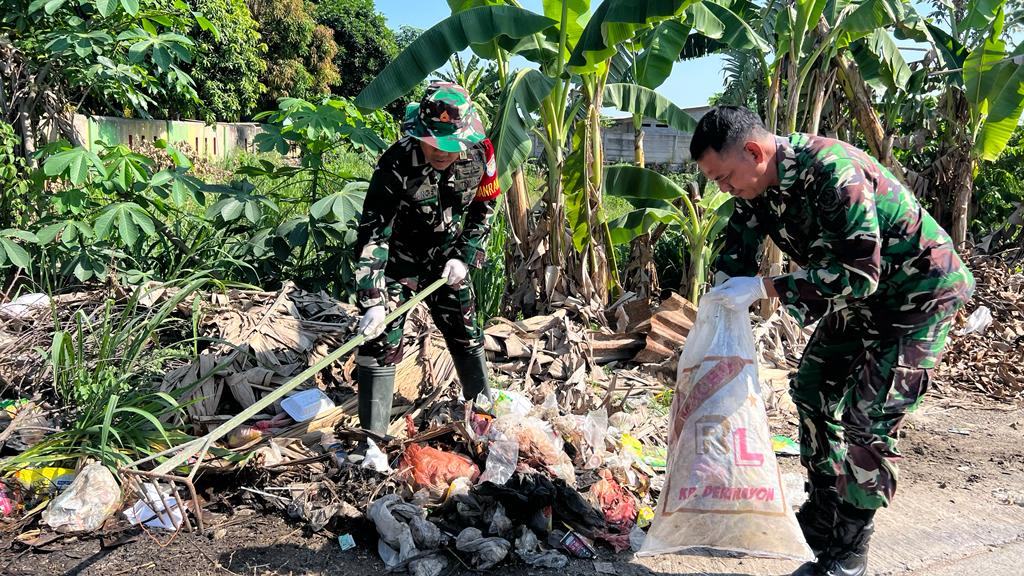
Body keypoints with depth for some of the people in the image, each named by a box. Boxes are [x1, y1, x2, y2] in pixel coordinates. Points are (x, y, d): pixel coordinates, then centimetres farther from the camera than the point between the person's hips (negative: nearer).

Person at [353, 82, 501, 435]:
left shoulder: (479, 154, -19)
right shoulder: (396, 164, -31)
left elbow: (484, 206, 1)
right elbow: (372, 234, -30)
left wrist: (465, 257, -7)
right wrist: (372, 301, -36)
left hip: (445, 258, 4)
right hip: (399, 258, -4)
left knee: (465, 331, 14)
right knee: (380, 340, -11)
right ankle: (372, 436, -1)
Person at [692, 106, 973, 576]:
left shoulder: (834, 173, -34)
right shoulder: (755, 185, -8)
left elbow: (859, 274, -36)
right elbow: (733, 263, -1)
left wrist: (765, 288, -36)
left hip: (918, 294, -9)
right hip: (857, 298, 9)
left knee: (866, 419, -11)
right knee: (813, 390, 12)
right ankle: (822, 520, 27)